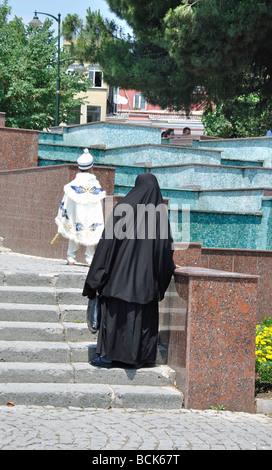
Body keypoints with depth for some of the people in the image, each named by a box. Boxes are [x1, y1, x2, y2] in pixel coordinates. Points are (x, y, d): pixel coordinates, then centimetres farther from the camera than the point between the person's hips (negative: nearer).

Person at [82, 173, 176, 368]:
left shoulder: (123, 208, -5)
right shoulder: (160, 212, 2)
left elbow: (109, 239, -7)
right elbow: (167, 246, 6)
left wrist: (96, 276, -2)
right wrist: (168, 268, 23)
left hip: (121, 270, -2)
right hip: (147, 276, 2)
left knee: (114, 311, 5)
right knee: (144, 314, 8)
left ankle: (107, 355, 3)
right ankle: (140, 357, 9)